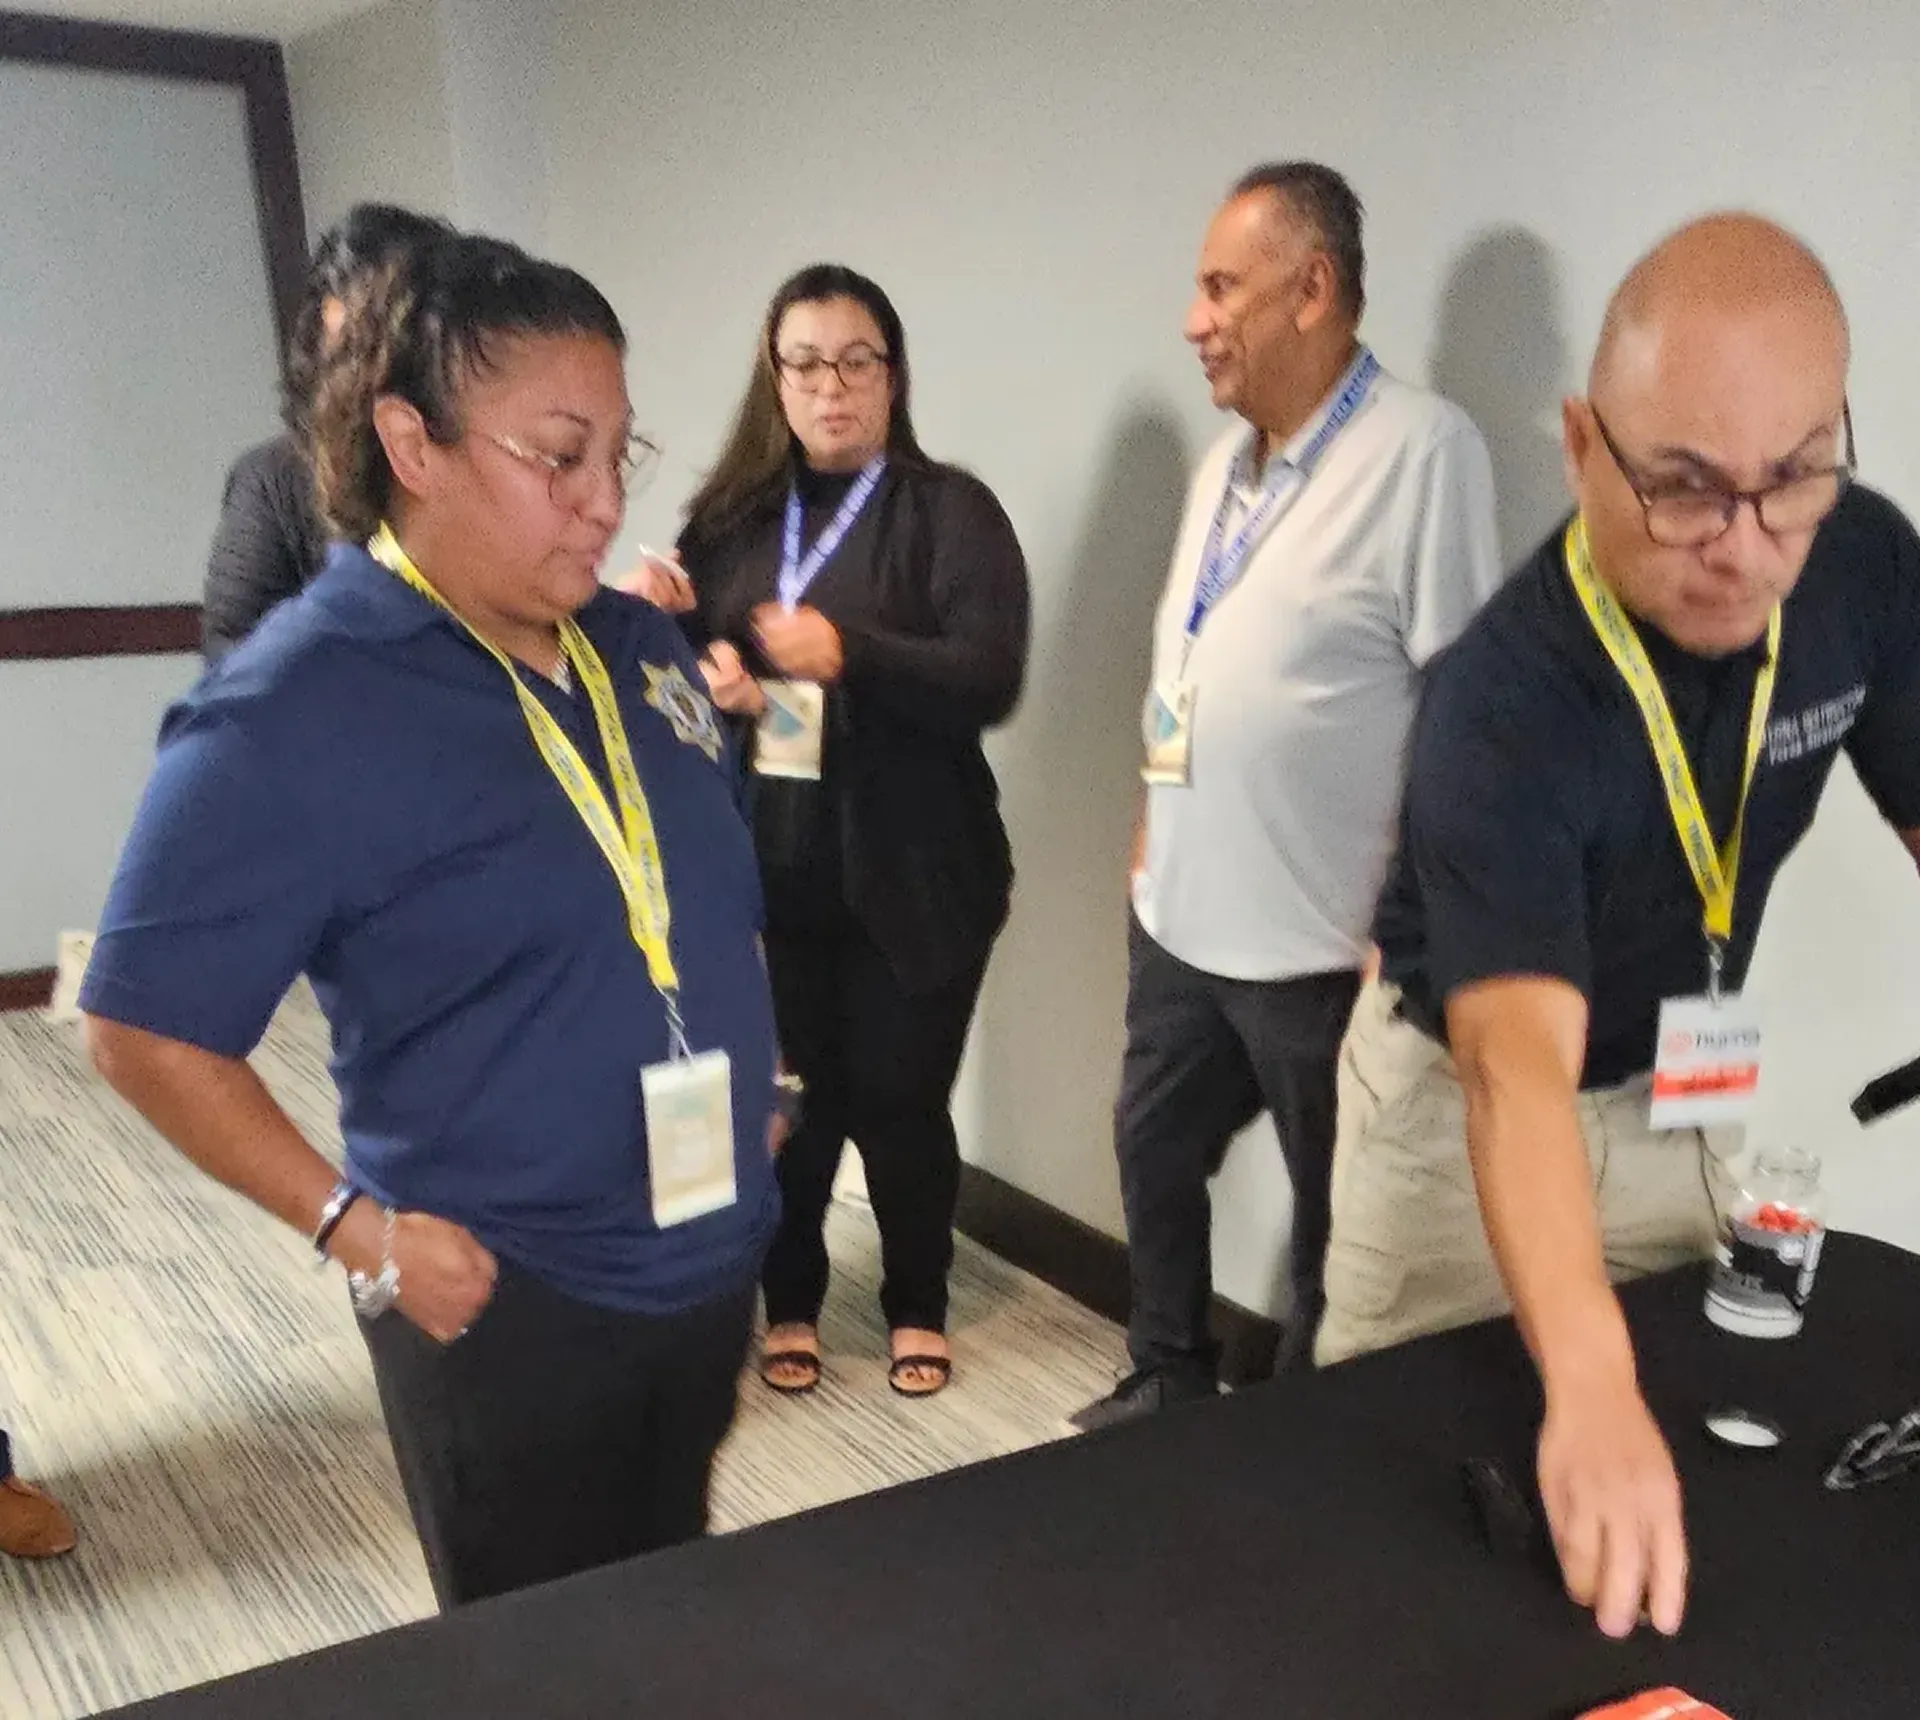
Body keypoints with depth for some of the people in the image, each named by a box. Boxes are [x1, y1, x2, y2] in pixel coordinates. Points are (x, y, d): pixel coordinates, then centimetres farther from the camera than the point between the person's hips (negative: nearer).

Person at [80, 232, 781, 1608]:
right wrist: (362, 1226, -18)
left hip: (714, 1263, 6)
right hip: (506, 1305, -6)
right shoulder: (289, 714, -18)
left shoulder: (642, 646, 3)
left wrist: (752, 1077, 10)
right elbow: (145, 1030, -15)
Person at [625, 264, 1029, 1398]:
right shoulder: (734, 516, 10)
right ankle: (790, 1301, 32)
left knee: (900, 1099, 8)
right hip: (765, 874, 3)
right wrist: (695, 667, -14)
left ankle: (918, 1305, 31)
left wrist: (843, 653, -27)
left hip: (905, 878, -3)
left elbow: (991, 679, -15)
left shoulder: (951, 510, -4)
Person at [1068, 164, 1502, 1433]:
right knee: (1154, 1154, 21)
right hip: (1180, 913, 8)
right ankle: (1172, 1381, 41)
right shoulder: (1228, 459, 10)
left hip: (1321, 937, -8)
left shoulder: (1425, 449, -16)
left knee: (1336, 1218, 11)